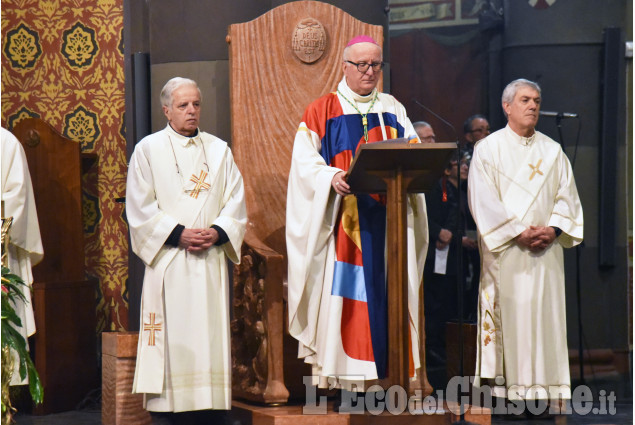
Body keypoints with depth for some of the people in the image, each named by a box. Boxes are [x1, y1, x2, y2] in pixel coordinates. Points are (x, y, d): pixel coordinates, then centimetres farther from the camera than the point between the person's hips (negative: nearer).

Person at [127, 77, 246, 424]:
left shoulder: (219, 150, 14)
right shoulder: (148, 149, 4)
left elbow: (236, 201, 9)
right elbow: (140, 207, -2)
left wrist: (217, 231, -8)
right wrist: (178, 234, -12)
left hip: (210, 259, 3)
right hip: (167, 259, -3)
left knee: (208, 333, 0)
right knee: (171, 335, -6)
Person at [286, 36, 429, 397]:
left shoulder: (394, 111, 17)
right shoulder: (322, 111, 6)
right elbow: (305, 163, -2)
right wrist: (332, 177, -21)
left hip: (385, 220, 3)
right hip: (339, 220, -3)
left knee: (382, 293, -1)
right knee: (339, 291, -8)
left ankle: (377, 373, 1)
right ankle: (329, 376, -7)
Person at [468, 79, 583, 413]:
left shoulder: (553, 151, 15)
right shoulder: (488, 148, 3)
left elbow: (567, 195, 11)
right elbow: (482, 199, -6)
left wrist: (553, 228, -8)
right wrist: (518, 232, -13)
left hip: (546, 249, 4)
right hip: (504, 248, -3)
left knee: (545, 312, -1)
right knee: (507, 312, -8)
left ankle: (543, 386, 1)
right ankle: (504, 385, -5)